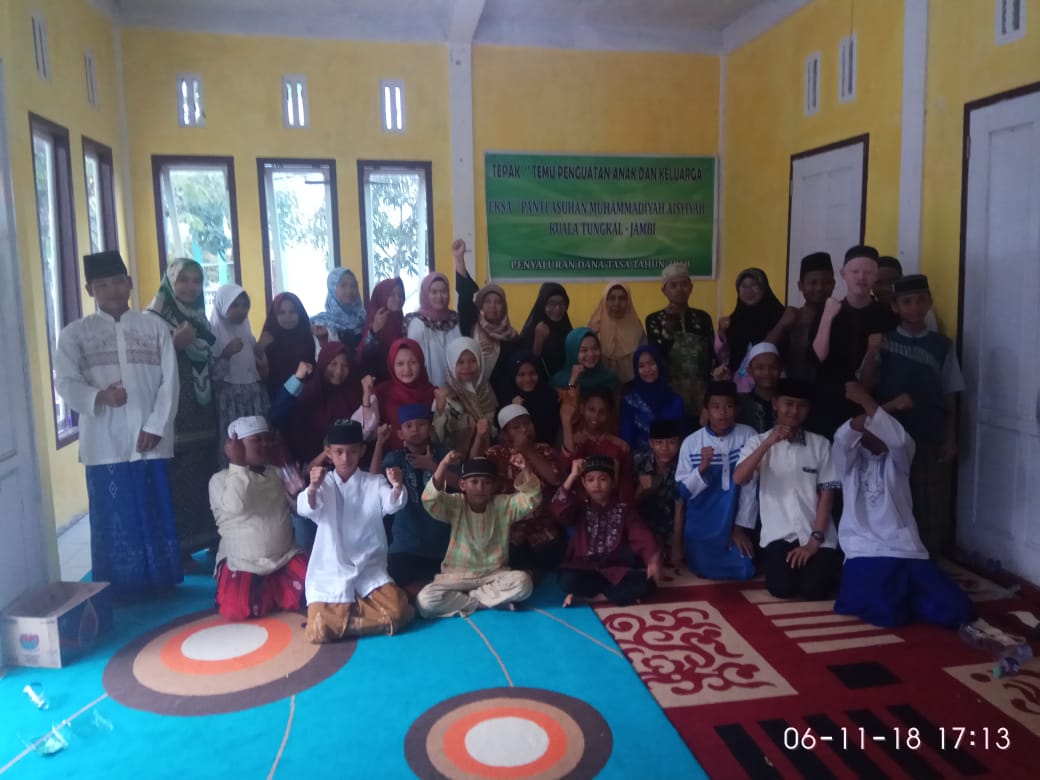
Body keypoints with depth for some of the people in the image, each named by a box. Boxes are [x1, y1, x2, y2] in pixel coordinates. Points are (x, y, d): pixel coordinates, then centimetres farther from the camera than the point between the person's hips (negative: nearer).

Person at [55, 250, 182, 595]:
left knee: (157, 512, 7)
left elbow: (170, 381, 2)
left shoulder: (155, 327, 6)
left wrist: (156, 426, -7)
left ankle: (161, 581, 21)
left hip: (150, 438, 1)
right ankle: (117, 590, 17)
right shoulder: (75, 333, 5)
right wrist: (98, 396, -21)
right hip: (104, 442, 0)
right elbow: (65, 382, -2)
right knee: (114, 516, 4)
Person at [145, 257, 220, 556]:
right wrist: (176, 343, -25)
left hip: (202, 415, 7)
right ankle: (178, 551, 4)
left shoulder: (200, 318, 14)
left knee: (204, 480, 10)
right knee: (177, 484, -6)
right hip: (173, 417, -7)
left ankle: (206, 543, 21)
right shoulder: (155, 318, -8)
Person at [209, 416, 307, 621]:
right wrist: (238, 464, -21)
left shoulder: (278, 473, 7)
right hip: (241, 563, -3)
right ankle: (259, 590, 10)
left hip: (284, 557, 3)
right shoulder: (221, 479, -6)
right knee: (237, 610, -25)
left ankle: (270, 589, 11)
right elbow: (236, 505, -26)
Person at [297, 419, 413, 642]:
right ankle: (354, 610, 12)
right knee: (320, 632, -20)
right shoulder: (323, 484, 1)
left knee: (397, 613, -21)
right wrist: (312, 488, -42)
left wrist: (397, 487, -39)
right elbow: (305, 509, -19)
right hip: (331, 572, -1)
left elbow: (392, 504, -15)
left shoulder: (374, 483, 4)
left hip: (370, 570, 1)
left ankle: (348, 613, 6)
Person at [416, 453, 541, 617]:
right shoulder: (455, 505, -5)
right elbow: (430, 500, -24)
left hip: (493, 574, 1)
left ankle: (461, 600, -13)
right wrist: (444, 465, -36)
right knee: (425, 601, -27)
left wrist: (525, 470, -27)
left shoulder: (504, 505, 0)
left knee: (523, 582, -29)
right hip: (457, 576, -1)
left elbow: (531, 499, -11)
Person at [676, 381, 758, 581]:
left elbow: (751, 486, -6)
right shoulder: (691, 442, -6)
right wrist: (702, 467, -23)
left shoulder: (748, 436, -7)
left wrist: (742, 527, -7)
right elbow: (683, 491, -6)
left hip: (735, 522, 0)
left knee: (743, 571, -10)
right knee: (705, 570, -6)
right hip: (701, 524, 0)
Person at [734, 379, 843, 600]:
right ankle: (786, 563, 13)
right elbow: (738, 479, -13)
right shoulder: (758, 442, 3)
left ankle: (824, 565, 15)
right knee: (782, 588, -21)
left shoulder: (820, 444, 5)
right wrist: (768, 443, -23)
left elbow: (827, 494, 1)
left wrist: (814, 540, -8)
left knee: (814, 590, -18)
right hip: (779, 535, -1)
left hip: (818, 537, 1)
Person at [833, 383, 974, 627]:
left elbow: (899, 439, -13)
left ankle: (899, 593, 10)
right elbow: (843, 438, -14)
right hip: (865, 552, -2)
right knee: (886, 613, -27)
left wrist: (866, 401, -19)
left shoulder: (897, 458, 12)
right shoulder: (849, 460, 11)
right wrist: (889, 407, -17)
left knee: (957, 610, -17)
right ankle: (865, 591, 7)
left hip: (905, 550, 2)